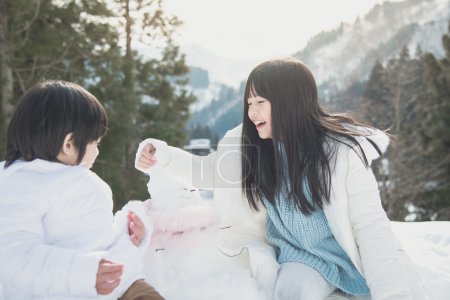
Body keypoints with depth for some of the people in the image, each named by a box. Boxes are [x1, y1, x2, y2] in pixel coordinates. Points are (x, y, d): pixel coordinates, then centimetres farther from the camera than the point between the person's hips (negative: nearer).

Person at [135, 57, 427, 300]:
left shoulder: (343, 149, -20)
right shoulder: (250, 145, -8)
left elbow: (371, 226, -21)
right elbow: (207, 170, 5)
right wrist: (163, 155, -14)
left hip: (353, 255, -1)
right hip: (300, 255, 2)